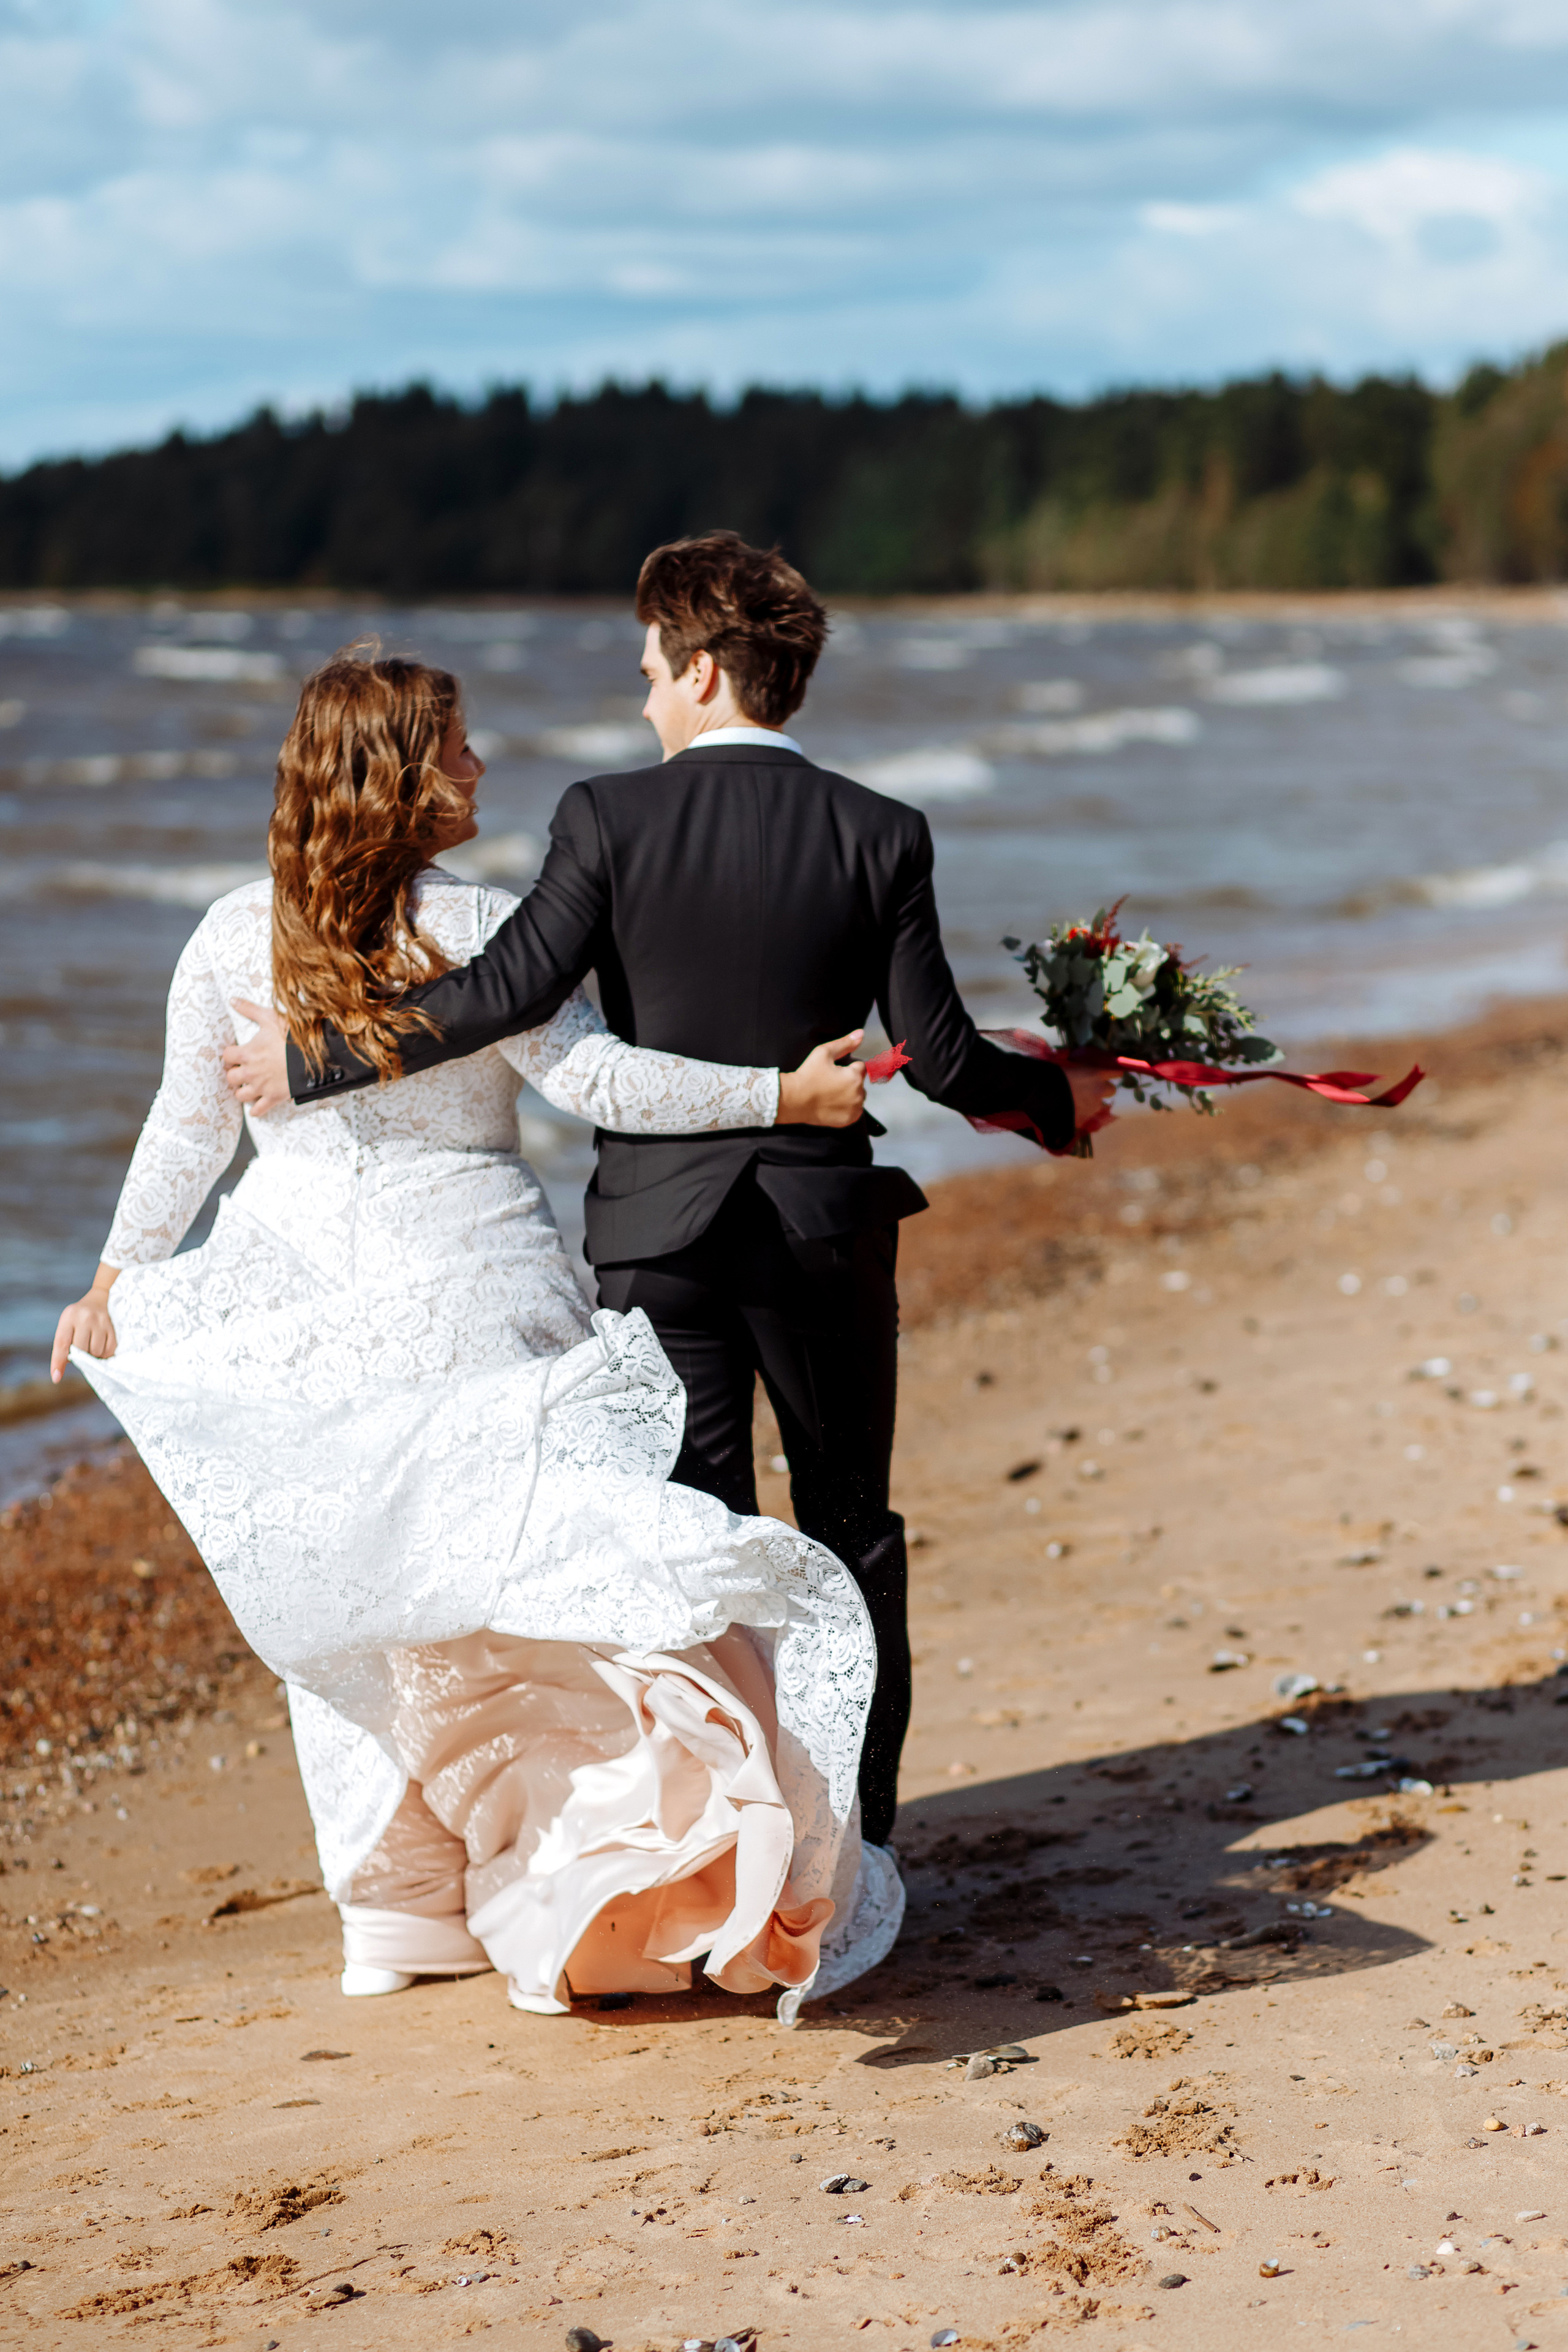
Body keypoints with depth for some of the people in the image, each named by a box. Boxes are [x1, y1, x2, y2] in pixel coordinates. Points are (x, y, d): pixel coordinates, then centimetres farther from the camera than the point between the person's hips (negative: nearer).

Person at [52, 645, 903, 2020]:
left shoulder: (236, 937, -1)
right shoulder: (480, 930, -11)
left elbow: (187, 1137, 4)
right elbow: (597, 1082, -12)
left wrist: (117, 1284, 16)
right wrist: (782, 1093, -8)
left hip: (303, 1310, 3)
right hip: (470, 1297, -3)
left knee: (350, 1598, 13)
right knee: (518, 1580, 4)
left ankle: (397, 1910, 19)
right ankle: (561, 1898, 0)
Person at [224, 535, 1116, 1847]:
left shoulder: (612, 819, -9)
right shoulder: (880, 836, -4)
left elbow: (507, 993, -17)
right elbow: (936, 1054, -6)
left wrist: (315, 1063, -8)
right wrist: (1058, 1098, 13)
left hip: (661, 1223, -1)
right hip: (828, 1221, 2)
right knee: (851, 1529, 15)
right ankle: (858, 1834, 23)